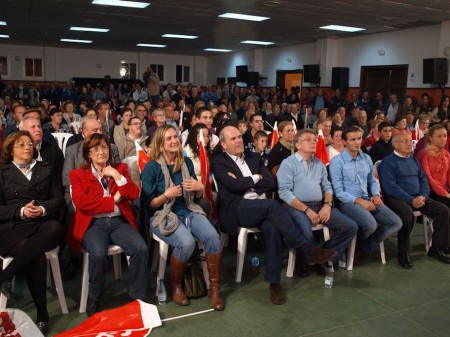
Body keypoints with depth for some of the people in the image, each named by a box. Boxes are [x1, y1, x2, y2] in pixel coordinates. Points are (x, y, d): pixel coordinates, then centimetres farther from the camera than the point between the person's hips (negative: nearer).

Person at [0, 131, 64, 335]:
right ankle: (42, 315, -21)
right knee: (37, 256, -34)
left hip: (43, 224, 2)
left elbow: (58, 199, 11)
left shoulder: (46, 169, 21)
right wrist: (21, 211, -13)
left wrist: (42, 209, -10)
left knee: (55, 228, -37)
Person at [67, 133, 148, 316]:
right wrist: (113, 200, -7)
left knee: (141, 248, -25)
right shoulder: (78, 174, 10)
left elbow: (134, 195, 3)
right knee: (98, 254, -33)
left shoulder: (120, 168, 16)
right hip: (93, 224, -2)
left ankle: (137, 297, -8)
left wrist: (117, 176, -8)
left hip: (119, 221, 2)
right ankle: (94, 300, -7)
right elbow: (81, 203, -7)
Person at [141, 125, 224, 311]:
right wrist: (167, 194, -22)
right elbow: (148, 204, -6)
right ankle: (176, 286, -4)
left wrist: (200, 188, -7)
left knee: (213, 236, -25)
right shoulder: (151, 167, -5)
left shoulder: (186, 162, 9)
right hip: (162, 215, -4)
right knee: (186, 243, -33)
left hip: (188, 211, 4)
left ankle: (214, 287, -8)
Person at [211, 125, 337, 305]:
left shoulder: (254, 157, 19)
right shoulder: (218, 162, 4)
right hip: (236, 209, -4)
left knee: (274, 228, -29)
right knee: (272, 204, -31)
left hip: (261, 208, 4)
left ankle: (274, 282, -20)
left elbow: (270, 183, 6)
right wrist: (255, 178, 2)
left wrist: (244, 184, -3)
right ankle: (309, 251, -26)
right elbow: (234, 186, -12)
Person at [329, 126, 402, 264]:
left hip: (367, 200, 7)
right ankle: (354, 244, 4)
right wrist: (359, 201, -19)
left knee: (396, 223, -8)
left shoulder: (366, 158, 14)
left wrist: (376, 195, 1)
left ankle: (363, 247, 5)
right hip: (348, 202, -7)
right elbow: (338, 192, -11)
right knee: (370, 224, -33)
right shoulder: (337, 162, -7)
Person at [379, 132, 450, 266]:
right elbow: (390, 187, -15)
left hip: (418, 198, 7)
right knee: (407, 212, -37)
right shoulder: (388, 162, -5)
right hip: (397, 199, -7)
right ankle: (403, 253, -22)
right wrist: (411, 200, -19)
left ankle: (436, 248, 4)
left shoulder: (413, 160, 19)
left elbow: (423, 179, 16)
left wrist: (423, 196, -5)